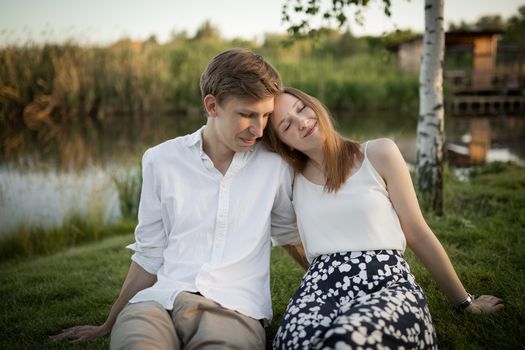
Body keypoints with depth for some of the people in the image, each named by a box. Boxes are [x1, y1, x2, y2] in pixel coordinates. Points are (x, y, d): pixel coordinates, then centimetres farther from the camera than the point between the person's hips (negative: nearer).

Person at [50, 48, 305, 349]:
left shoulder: (274, 165, 5)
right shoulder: (162, 161, 7)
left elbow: (289, 234, 23)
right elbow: (149, 255, 14)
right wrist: (108, 325, 19)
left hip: (235, 308, 0)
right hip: (162, 300, 0)